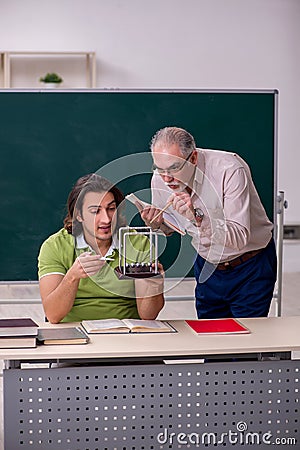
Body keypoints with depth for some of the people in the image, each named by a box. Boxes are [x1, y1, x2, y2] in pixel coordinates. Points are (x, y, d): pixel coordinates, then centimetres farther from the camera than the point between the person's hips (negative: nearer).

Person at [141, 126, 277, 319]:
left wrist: (197, 217, -45)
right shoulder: (160, 179, -12)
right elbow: (168, 228, 7)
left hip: (250, 266, -5)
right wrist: (157, 224, -16)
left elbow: (239, 238, -33)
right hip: (207, 265, 5)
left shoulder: (230, 170, -28)